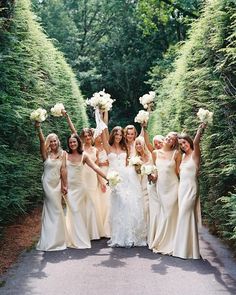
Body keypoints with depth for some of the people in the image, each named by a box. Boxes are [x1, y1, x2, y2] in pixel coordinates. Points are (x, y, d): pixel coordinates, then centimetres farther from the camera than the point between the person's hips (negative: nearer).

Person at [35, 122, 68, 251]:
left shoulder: (62, 154, 4)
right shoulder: (46, 153, -5)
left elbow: (63, 170, 3)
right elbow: (42, 141, -22)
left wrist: (63, 185, -1)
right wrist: (38, 128, -38)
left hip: (58, 183, 3)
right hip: (48, 182, -3)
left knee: (51, 209, 11)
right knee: (55, 209, -4)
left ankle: (56, 238, 21)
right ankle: (53, 240, 8)